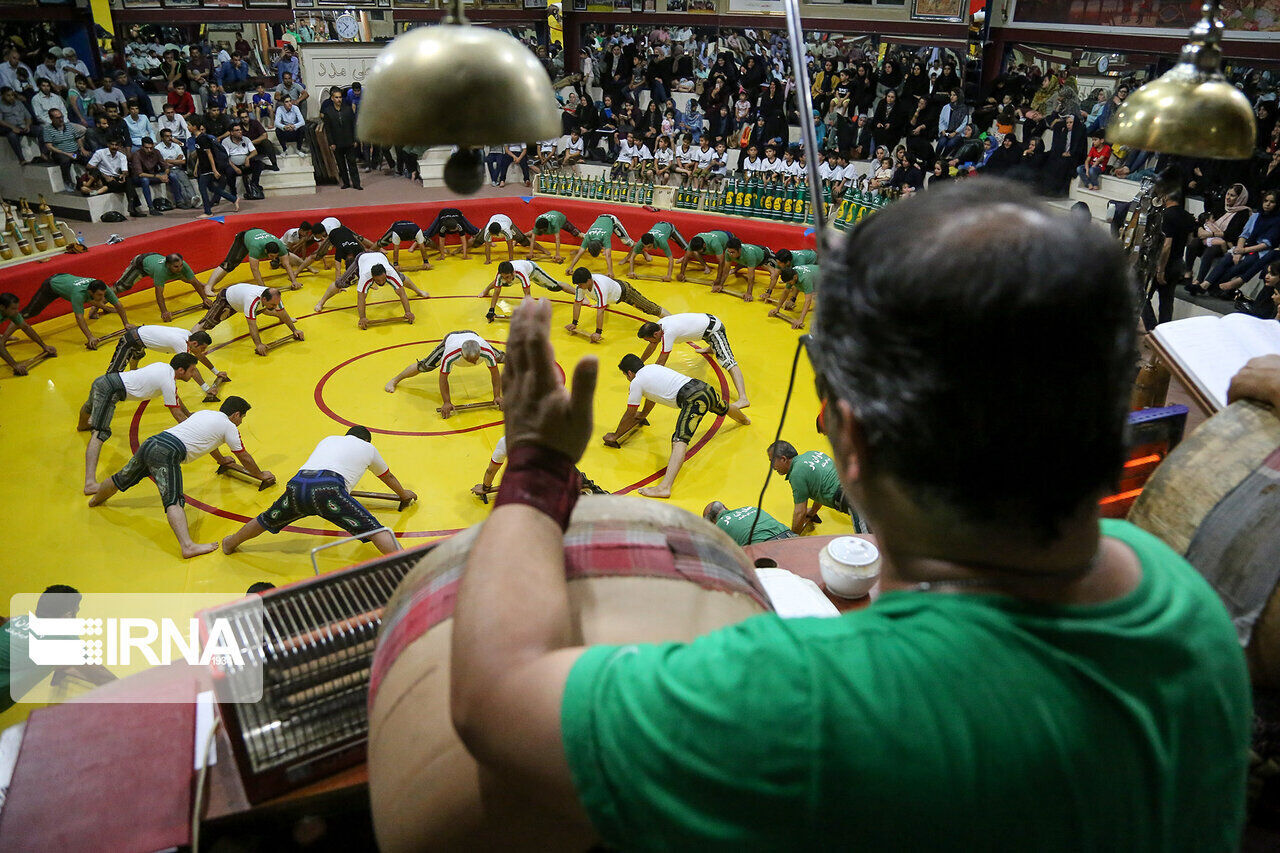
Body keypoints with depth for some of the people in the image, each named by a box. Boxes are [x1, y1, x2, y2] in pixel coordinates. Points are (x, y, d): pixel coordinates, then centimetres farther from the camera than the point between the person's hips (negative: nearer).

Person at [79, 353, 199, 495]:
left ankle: (82, 426, 79)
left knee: (90, 407, 42)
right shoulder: (168, 383, -18)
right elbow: (177, 415, -11)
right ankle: (90, 483, -38)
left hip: (102, 381, 11)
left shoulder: (165, 367, 9)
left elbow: (176, 397, 27)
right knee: (99, 433, -24)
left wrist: (189, 414, 35)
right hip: (110, 390, -11)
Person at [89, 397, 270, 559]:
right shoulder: (229, 426, 7)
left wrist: (220, 459, 65)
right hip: (168, 453, -8)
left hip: (150, 443, 8)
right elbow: (245, 458, 16)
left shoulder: (204, 413, 28)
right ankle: (187, 546, -36)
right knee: (173, 501, -23)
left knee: (122, 479, 32)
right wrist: (261, 475, 32)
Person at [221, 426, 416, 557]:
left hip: (297, 484, 5)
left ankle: (230, 544, 52)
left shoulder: (329, 439, 37)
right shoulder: (368, 447, 27)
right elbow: (388, 477, 43)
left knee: (268, 520, 30)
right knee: (374, 530, -4)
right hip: (327, 489, -5)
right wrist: (404, 494, 63)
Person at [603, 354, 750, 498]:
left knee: (679, 442, -24)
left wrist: (615, 436, 25)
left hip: (693, 399, -9)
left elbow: (629, 415, 10)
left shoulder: (636, 382, 3)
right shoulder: (652, 367, 26)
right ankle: (744, 419, 77)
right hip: (704, 387, 9)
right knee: (724, 408, 41)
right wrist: (643, 415, 60)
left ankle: (665, 487, -40)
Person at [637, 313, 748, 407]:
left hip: (713, 328, -10)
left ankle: (743, 399, -39)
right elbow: (652, 346, 13)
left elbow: (661, 362, -28)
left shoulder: (668, 333, -32)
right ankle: (711, 350, 81)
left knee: (728, 362, -25)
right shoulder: (659, 324, -6)